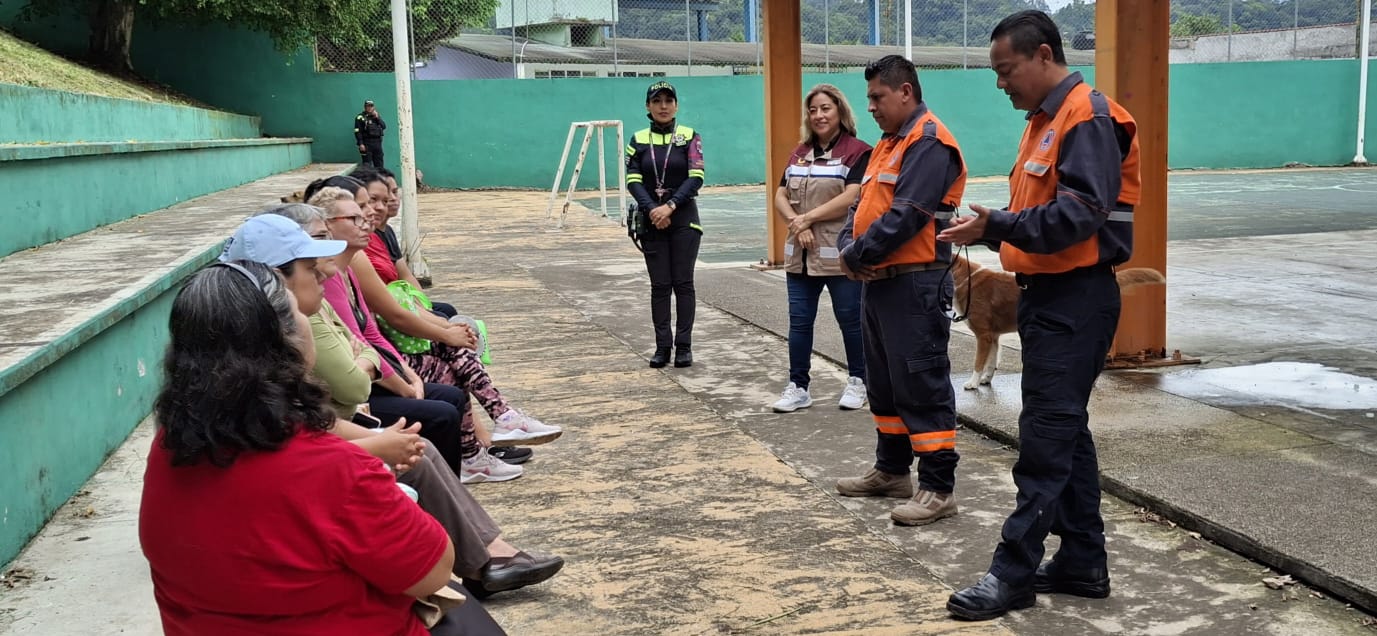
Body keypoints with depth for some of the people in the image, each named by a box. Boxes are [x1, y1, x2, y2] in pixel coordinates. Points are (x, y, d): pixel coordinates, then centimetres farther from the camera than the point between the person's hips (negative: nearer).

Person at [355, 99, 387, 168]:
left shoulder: (377, 116, 16)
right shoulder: (360, 117, -1)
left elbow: (384, 126, 6)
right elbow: (357, 132, -7)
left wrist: (377, 117, -5)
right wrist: (360, 144, -16)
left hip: (377, 142, 5)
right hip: (366, 143, -5)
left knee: (379, 165, 7)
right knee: (367, 165, -9)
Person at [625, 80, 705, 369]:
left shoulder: (690, 137, 1)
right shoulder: (638, 140, 6)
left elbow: (696, 177, -8)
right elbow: (633, 181, -2)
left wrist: (670, 206, -18)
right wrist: (652, 210, -17)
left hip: (684, 218, -2)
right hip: (653, 221, 2)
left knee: (683, 282, 0)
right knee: (659, 285, 4)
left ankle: (684, 346, 6)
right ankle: (662, 346, 10)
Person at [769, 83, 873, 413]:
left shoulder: (857, 152, -6)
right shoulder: (799, 153, 15)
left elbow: (851, 198, -17)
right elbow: (780, 197, 10)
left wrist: (808, 217, -13)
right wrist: (796, 224, -9)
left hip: (841, 254, -6)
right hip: (801, 255, 6)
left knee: (850, 318, 6)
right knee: (799, 321, 7)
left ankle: (857, 382, 21)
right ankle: (798, 387, 14)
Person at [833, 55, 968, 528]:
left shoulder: (929, 143, -13)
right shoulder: (888, 144, 19)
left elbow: (906, 215, -22)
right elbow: (863, 204, 18)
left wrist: (858, 255, -13)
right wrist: (848, 246, -2)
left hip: (914, 284, -10)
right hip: (880, 282, 10)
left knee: (922, 384, -7)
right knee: (884, 381, 17)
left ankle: (938, 488, -1)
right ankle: (891, 470, 29)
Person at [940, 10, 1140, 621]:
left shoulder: (1088, 117, -14)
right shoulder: (1046, 119, 17)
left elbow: (1079, 215, -24)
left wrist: (997, 225, -28)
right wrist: (989, 227, 3)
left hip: (1076, 300, -10)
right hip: (1047, 294, 10)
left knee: (1046, 437, -7)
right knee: (1065, 431, 13)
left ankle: (1015, 571, -2)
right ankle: (1083, 562, 22)